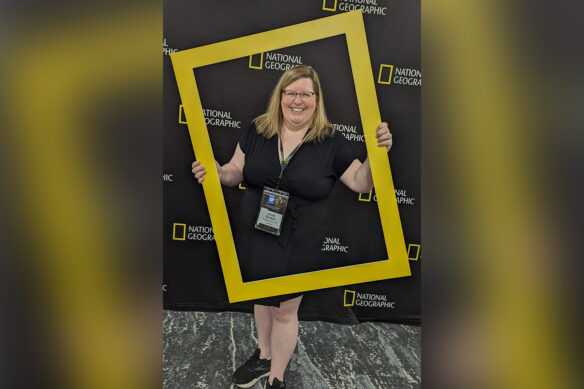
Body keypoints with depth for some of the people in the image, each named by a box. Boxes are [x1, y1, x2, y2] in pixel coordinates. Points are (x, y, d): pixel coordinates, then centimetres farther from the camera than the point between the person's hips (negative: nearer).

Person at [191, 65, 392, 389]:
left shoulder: (330, 141, -6)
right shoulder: (257, 130, -1)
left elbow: (361, 182, -4)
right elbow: (236, 171, 5)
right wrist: (218, 172, -16)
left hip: (297, 246, -3)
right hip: (253, 238, 3)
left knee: (285, 311, 11)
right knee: (261, 299, 23)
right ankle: (264, 356, 50)